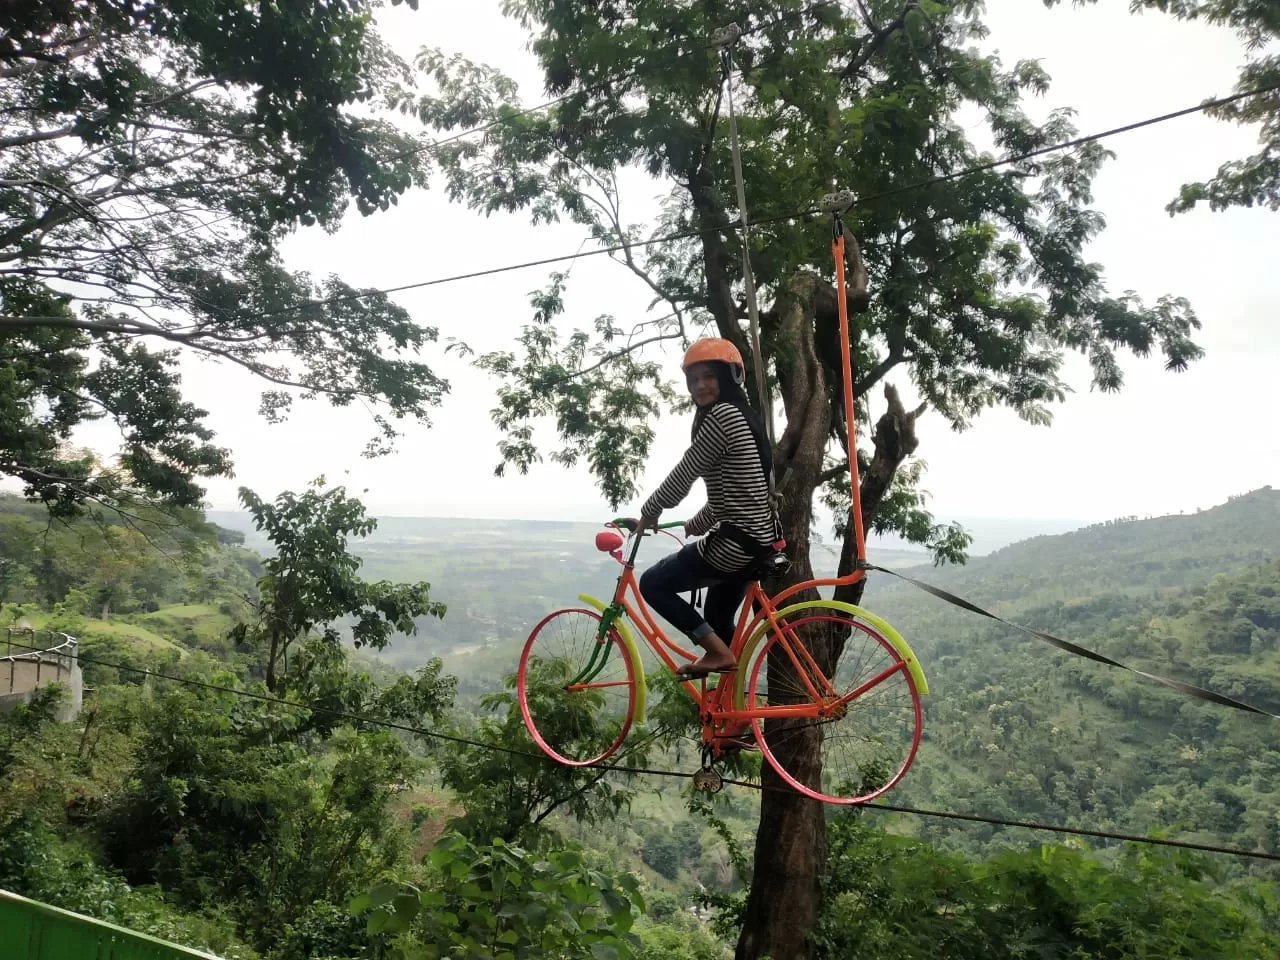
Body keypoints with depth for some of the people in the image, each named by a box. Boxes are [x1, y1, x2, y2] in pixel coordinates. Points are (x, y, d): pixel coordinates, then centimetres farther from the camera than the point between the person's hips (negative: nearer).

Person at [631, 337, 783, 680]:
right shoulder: (742, 415, 16)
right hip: (757, 537, 10)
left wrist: (648, 513, 1)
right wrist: (697, 524, 27)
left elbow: (683, 474, -13)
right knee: (717, 619, 21)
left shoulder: (723, 415, -16)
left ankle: (718, 652, -2)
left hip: (737, 540, -10)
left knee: (653, 583, 1)